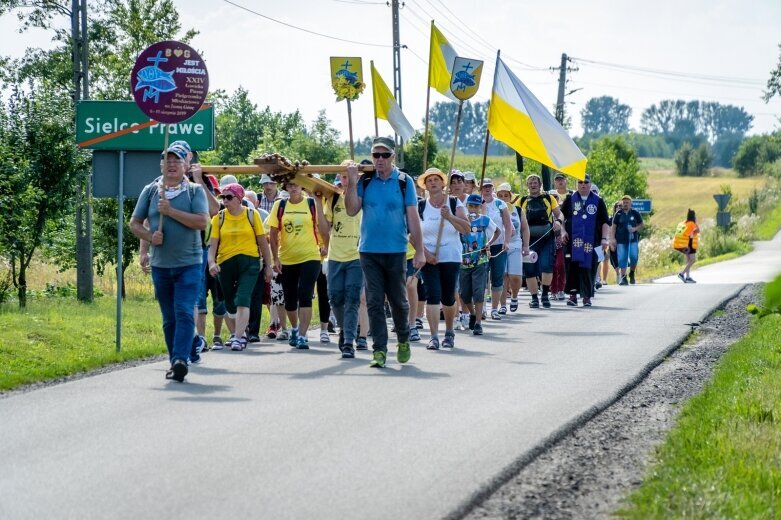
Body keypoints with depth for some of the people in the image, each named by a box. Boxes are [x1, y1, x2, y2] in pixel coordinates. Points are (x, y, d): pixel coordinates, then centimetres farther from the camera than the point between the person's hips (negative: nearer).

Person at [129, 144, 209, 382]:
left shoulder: (195, 190, 0)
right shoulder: (150, 191, 8)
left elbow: (202, 222, -13)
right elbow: (135, 223, 10)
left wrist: (171, 211, -16)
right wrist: (150, 236, -9)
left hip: (189, 263, -3)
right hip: (160, 264, 4)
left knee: (184, 313, -13)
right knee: (169, 317, 10)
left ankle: (180, 360, -20)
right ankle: (175, 362, 18)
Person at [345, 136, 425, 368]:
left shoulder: (404, 182, 0)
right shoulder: (365, 181, 5)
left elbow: (413, 218, -1)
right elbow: (352, 210, -2)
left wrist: (419, 251, -4)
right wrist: (351, 182, -12)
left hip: (395, 251, -1)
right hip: (369, 251, 1)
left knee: (398, 300, 9)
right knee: (374, 302, 0)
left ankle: (403, 339, 31)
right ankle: (379, 349, 2)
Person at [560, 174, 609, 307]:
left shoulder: (598, 201, 8)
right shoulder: (570, 199, 9)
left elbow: (605, 222, 9)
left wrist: (604, 238, 0)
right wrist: (563, 231, 0)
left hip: (591, 241, 0)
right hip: (573, 240, 0)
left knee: (588, 268, -2)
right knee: (572, 267, -5)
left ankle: (587, 296, 6)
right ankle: (573, 295, 2)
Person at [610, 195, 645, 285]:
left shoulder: (635, 213, 4)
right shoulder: (618, 214, 4)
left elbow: (642, 225, 10)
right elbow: (613, 227, 6)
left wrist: (635, 229, -9)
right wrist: (612, 238, -3)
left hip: (633, 240, 0)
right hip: (621, 240, 1)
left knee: (634, 257, -12)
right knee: (622, 259, -3)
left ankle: (632, 274, 11)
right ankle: (623, 277, 5)